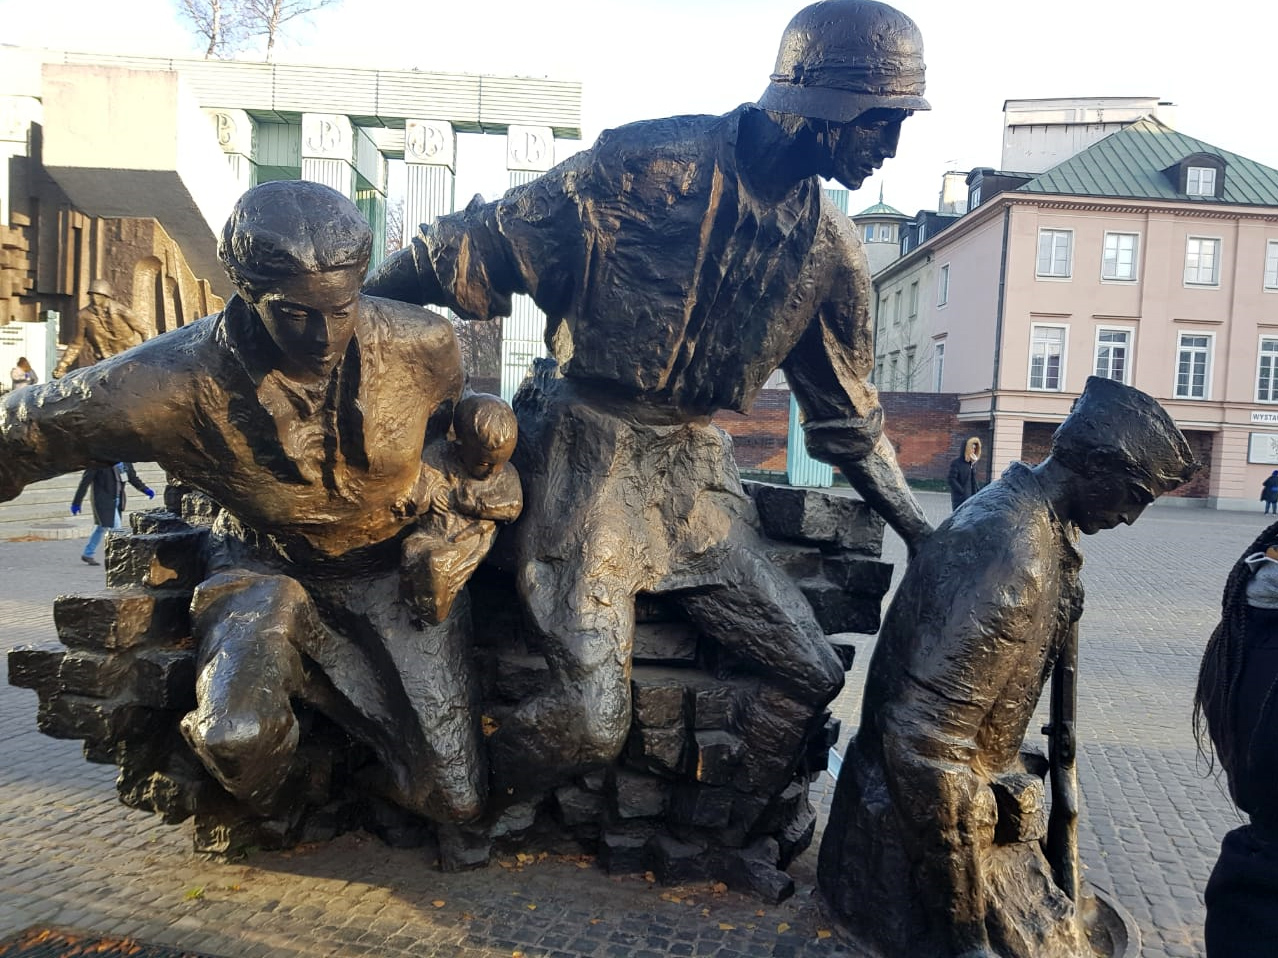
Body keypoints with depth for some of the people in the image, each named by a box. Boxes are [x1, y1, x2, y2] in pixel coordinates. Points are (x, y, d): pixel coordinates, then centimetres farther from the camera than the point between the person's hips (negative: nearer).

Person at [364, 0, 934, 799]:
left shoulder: (832, 250, 6)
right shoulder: (651, 164, -13)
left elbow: (847, 411, 15)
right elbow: (485, 245, -9)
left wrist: (922, 534, 17)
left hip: (697, 471, 6)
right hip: (589, 454, -6)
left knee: (813, 677, 5)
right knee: (591, 719, -13)